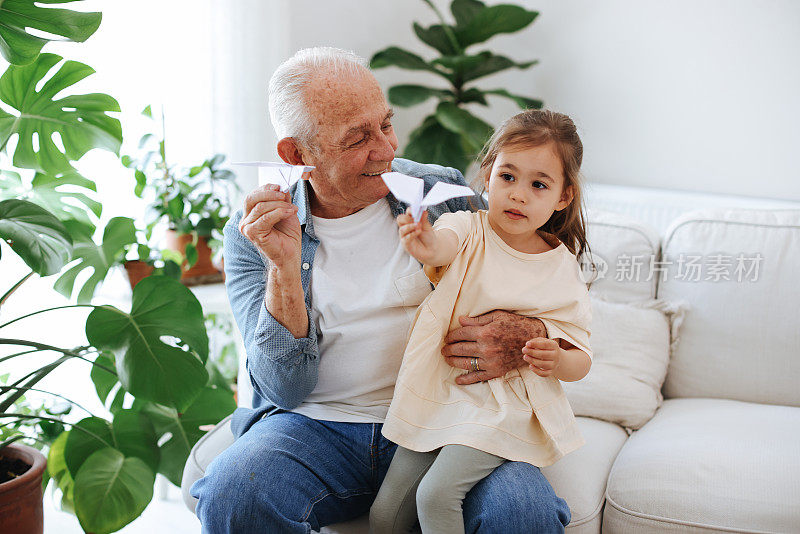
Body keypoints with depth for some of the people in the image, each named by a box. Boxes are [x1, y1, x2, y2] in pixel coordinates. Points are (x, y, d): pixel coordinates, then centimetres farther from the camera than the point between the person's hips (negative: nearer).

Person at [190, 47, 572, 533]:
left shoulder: (444, 192, 5)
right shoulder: (252, 234, 1)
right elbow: (287, 388, -6)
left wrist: (524, 339, -15)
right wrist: (284, 266, -20)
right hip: (316, 426, 0)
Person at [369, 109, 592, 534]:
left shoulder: (562, 270, -3)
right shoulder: (468, 231, -5)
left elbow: (580, 361, 2)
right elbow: (447, 241, -31)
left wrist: (557, 360, -22)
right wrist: (429, 246, -56)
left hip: (506, 407, -2)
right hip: (438, 396, 2)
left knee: (436, 495, -23)